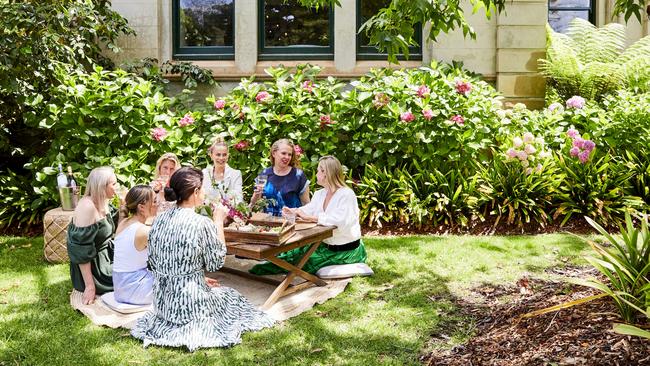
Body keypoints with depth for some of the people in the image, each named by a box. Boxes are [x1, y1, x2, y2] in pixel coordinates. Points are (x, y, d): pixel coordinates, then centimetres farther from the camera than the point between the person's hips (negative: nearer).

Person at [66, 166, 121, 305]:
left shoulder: (102, 204, 2)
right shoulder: (87, 207, -25)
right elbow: (80, 250, -27)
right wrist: (90, 286, -26)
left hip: (105, 259, 9)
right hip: (93, 269, -9)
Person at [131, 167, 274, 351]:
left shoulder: (159, 219, 0)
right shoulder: (202, 224, -19)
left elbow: (153, 263, 8)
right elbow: (216, 263, -7)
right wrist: (218, 221, -2)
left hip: (162, 301, 6)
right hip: (190, 303, -6)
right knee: (231, 296, 24)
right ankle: (193, 329, 17)